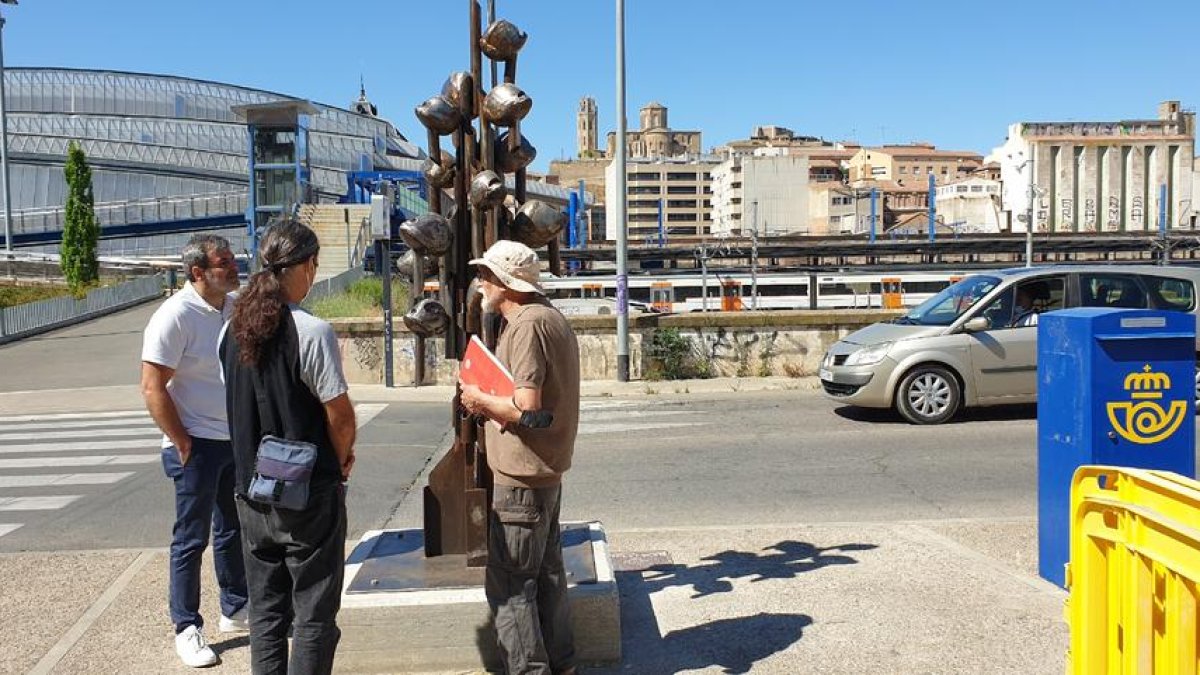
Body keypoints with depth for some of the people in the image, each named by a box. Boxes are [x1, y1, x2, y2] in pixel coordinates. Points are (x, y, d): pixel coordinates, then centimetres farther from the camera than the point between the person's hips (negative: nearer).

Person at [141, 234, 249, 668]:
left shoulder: (236, 307, 4)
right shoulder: (176, 315, -17)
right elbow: (152, 388, -18)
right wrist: (183, 445, -16)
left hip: (237, 439, 7)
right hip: (197, 445, -7)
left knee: (232, 531, 18)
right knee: (191, 539, 4)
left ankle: (236, 610, 33)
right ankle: (186, 629, 17)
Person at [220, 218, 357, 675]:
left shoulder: (232, 331, 2)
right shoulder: (311, 332, -18)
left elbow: (239, 405, 9)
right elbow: (340, 416, -17)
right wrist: (342, 460, 2)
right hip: (309, 495, -6)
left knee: (265, 611, 17)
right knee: (314, 614, 6)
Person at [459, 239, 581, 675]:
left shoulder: (527, 326, -19)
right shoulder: (550, 317, 13)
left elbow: (526, 407, -27)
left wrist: (480, 399, -11)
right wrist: (492, 401, 11)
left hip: (522, 478, -11)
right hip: (546, 471, 11)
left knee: (507, 582, -1)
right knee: (546, 572, 19)